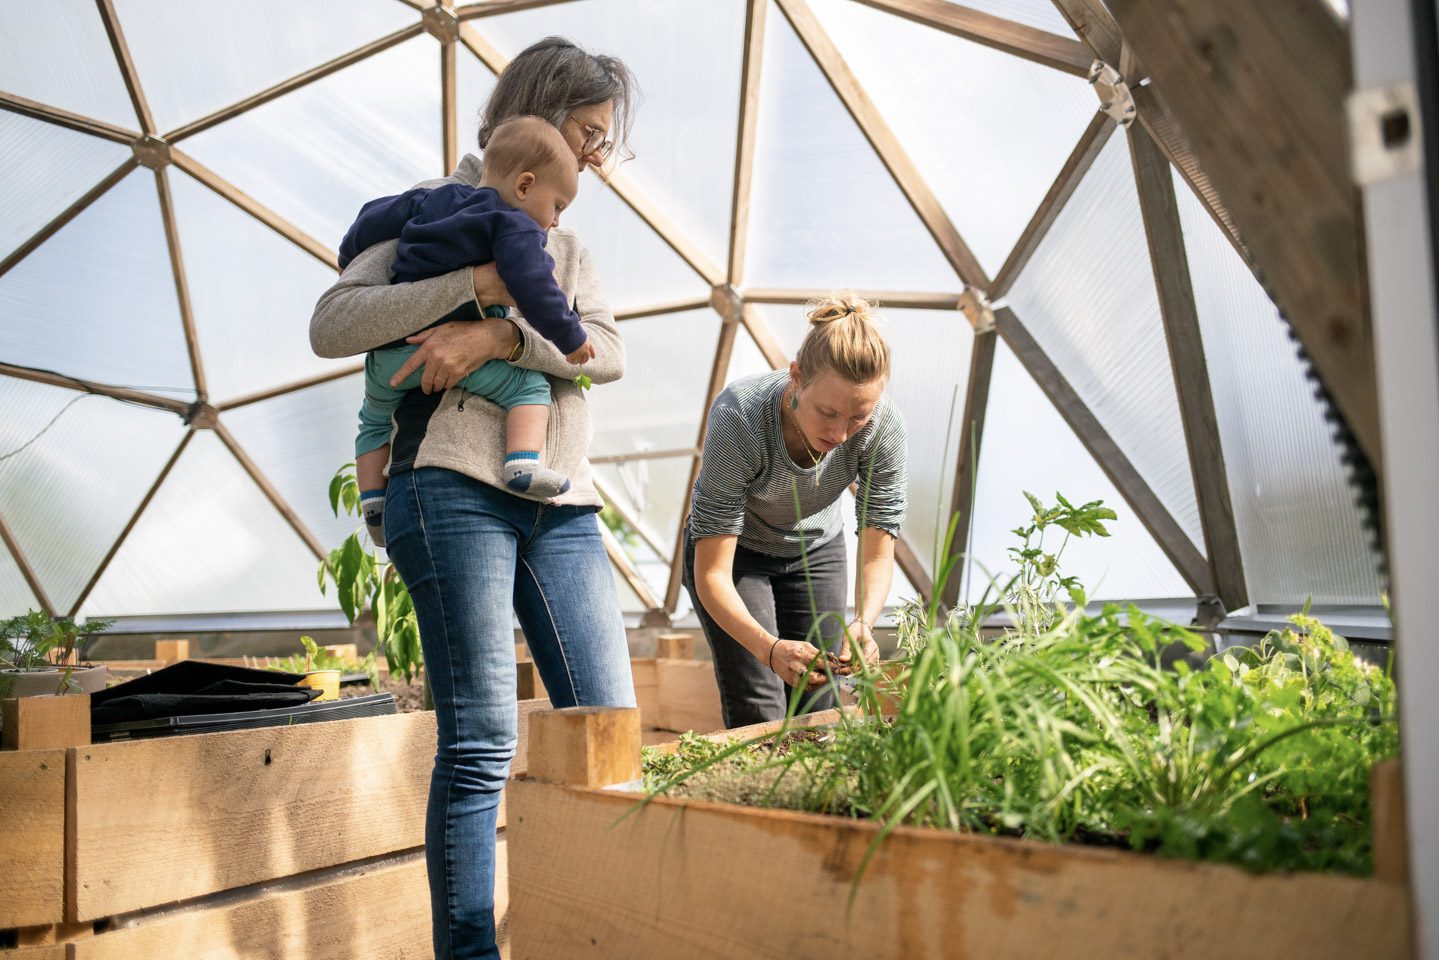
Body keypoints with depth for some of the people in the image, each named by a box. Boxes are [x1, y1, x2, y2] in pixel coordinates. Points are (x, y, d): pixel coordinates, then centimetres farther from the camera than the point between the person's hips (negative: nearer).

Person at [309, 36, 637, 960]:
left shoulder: (570, 249, 24)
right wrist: (478, 275, -12)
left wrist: (499, 335, -14)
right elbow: (332, 324, -4)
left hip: (564, 509, 5)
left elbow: (610, 352, 4)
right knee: (481, 745, -6)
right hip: (455, 491, -5)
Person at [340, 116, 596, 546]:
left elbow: (375, 217, 26)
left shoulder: (430, 199, 20)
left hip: (387, 353, 7)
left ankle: (372, 499, 22)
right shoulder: (514, 225, -2)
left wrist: (350, 261, 43)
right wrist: (570, 338, -2)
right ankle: (523, 461, -15)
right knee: (530, 386, 4)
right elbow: (533, 288, -13)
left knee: (375, 419, 29)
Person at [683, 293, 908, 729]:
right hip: (734, 552, -3)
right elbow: (712, 573, -34)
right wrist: (769, 648, -49)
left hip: (816, 551, 3)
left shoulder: (883, 424, -28)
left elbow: (878, 552, -20)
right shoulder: (738, 418, -37)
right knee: (759, 716, -13)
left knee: (816, 713, 2)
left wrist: (864, 622, -40)